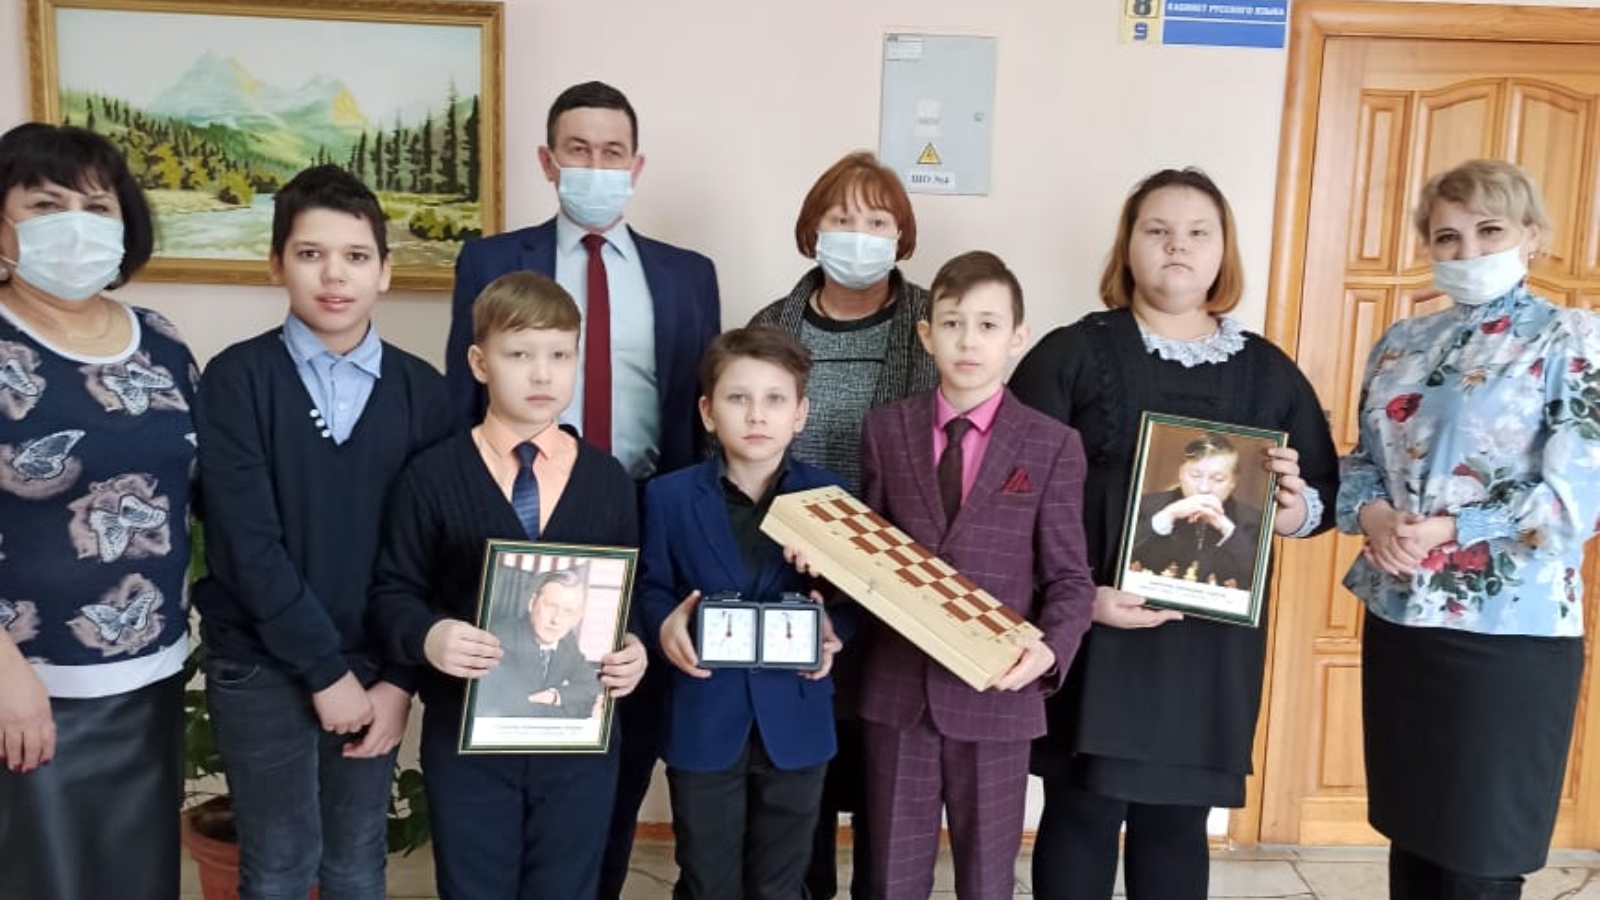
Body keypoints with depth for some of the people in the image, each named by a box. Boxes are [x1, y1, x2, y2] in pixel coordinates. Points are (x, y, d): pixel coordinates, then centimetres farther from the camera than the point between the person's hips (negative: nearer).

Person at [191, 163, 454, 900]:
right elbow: (247, 541, -14)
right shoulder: (237, 378, -7)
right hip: (261, 663, -2)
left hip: (372, 665, 2)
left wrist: (400, 676, -7)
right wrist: (324, 669, -14)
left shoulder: (421, 391, 0)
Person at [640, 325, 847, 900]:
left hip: (795, 722, 1)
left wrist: (832, 629, -19)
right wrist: (666, 624, -18)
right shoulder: (669, 496, -1)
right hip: (703, 722, 0)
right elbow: (651, 587, 2)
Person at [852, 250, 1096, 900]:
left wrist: (1051, 648, -21)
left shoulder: (1052, 445, -3)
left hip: (996, 692, -1)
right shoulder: (886, 429, 4)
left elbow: (1070, 577, -4)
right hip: (897, 688, 2)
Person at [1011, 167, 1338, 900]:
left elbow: (1323, 500, 13)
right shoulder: (1070, 353, -1)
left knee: (1177, 817, 12)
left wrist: (1291, 501, -10)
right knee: (1083, 813, 4)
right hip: (1093, 628, -3)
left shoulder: (1268, 371, 10)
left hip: (1212, 637, 3)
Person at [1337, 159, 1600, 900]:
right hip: (1397, 623, 5)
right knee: (1410, 838, 17)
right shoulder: (1402, 342, 10)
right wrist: (1374, 517, -9)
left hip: (1510, 635, -5)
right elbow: (1363, 462, 11)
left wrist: (1446, 530, -18)